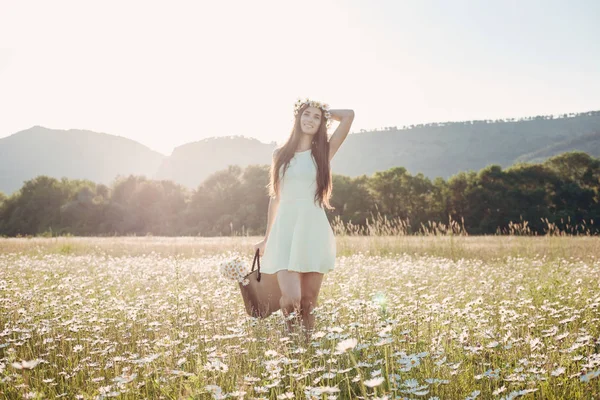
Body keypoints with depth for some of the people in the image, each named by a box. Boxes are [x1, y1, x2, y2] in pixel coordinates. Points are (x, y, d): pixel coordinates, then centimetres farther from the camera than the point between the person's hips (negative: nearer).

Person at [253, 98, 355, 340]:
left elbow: (349, 115, -4)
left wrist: (326, 113, 13)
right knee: (290, 299, -14)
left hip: (313, 230, 0)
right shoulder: (281, 154, 11)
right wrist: (267, 238, 16)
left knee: (309, 301, 2)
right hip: (285, 229, 0)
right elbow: (275, 197, 15)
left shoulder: (324, 152, 6)